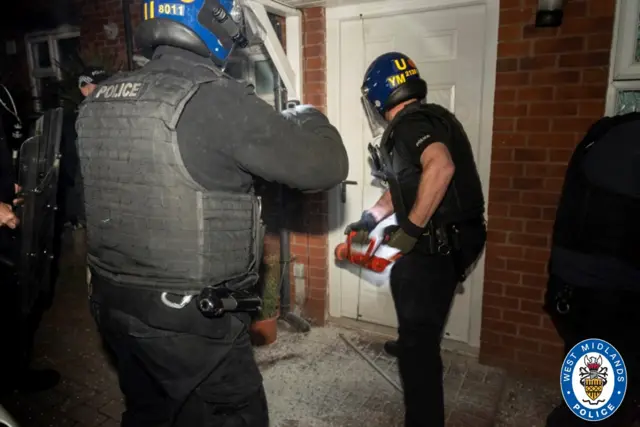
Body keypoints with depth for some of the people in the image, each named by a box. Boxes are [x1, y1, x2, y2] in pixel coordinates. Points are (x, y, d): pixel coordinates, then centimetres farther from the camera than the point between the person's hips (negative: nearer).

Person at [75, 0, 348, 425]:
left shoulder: (99, 99, 3)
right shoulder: (216, 99, -20)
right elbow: (326, 166, -16)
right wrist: (306, 116, 5)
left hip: (112, 304, 8)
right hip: (191, 320, -7)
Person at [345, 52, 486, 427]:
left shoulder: (410, 123, -16)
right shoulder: (429, 118, 16)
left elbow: (440, 167, -37)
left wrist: (410, 230, -29)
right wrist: (372, 217, 27)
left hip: (439, 245, -11)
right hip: (452, 239, 11)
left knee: (418, 340, -2)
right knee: (402, 278, 34)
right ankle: (412, 345, 56)